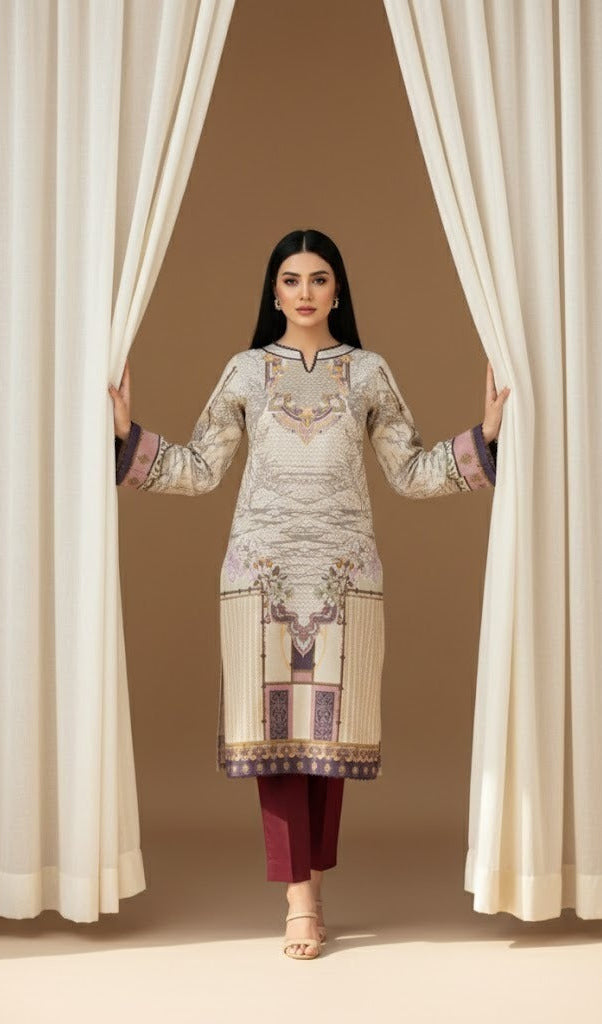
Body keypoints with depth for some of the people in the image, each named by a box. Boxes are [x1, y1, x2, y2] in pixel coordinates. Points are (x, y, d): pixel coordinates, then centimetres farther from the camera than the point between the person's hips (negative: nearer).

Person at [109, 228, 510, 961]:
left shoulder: (369, 372, 9)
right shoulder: (245, 370, 8)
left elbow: (409, 473, 9)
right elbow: (200, 469, 8)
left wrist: (483, 436, -1)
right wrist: (128, 435, -2)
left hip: (343, 567, 1)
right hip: (262, 565, 0)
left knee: (331, 723, 2)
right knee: (272, 722, -5)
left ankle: (313, 884, 15)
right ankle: (300, 899, -2)